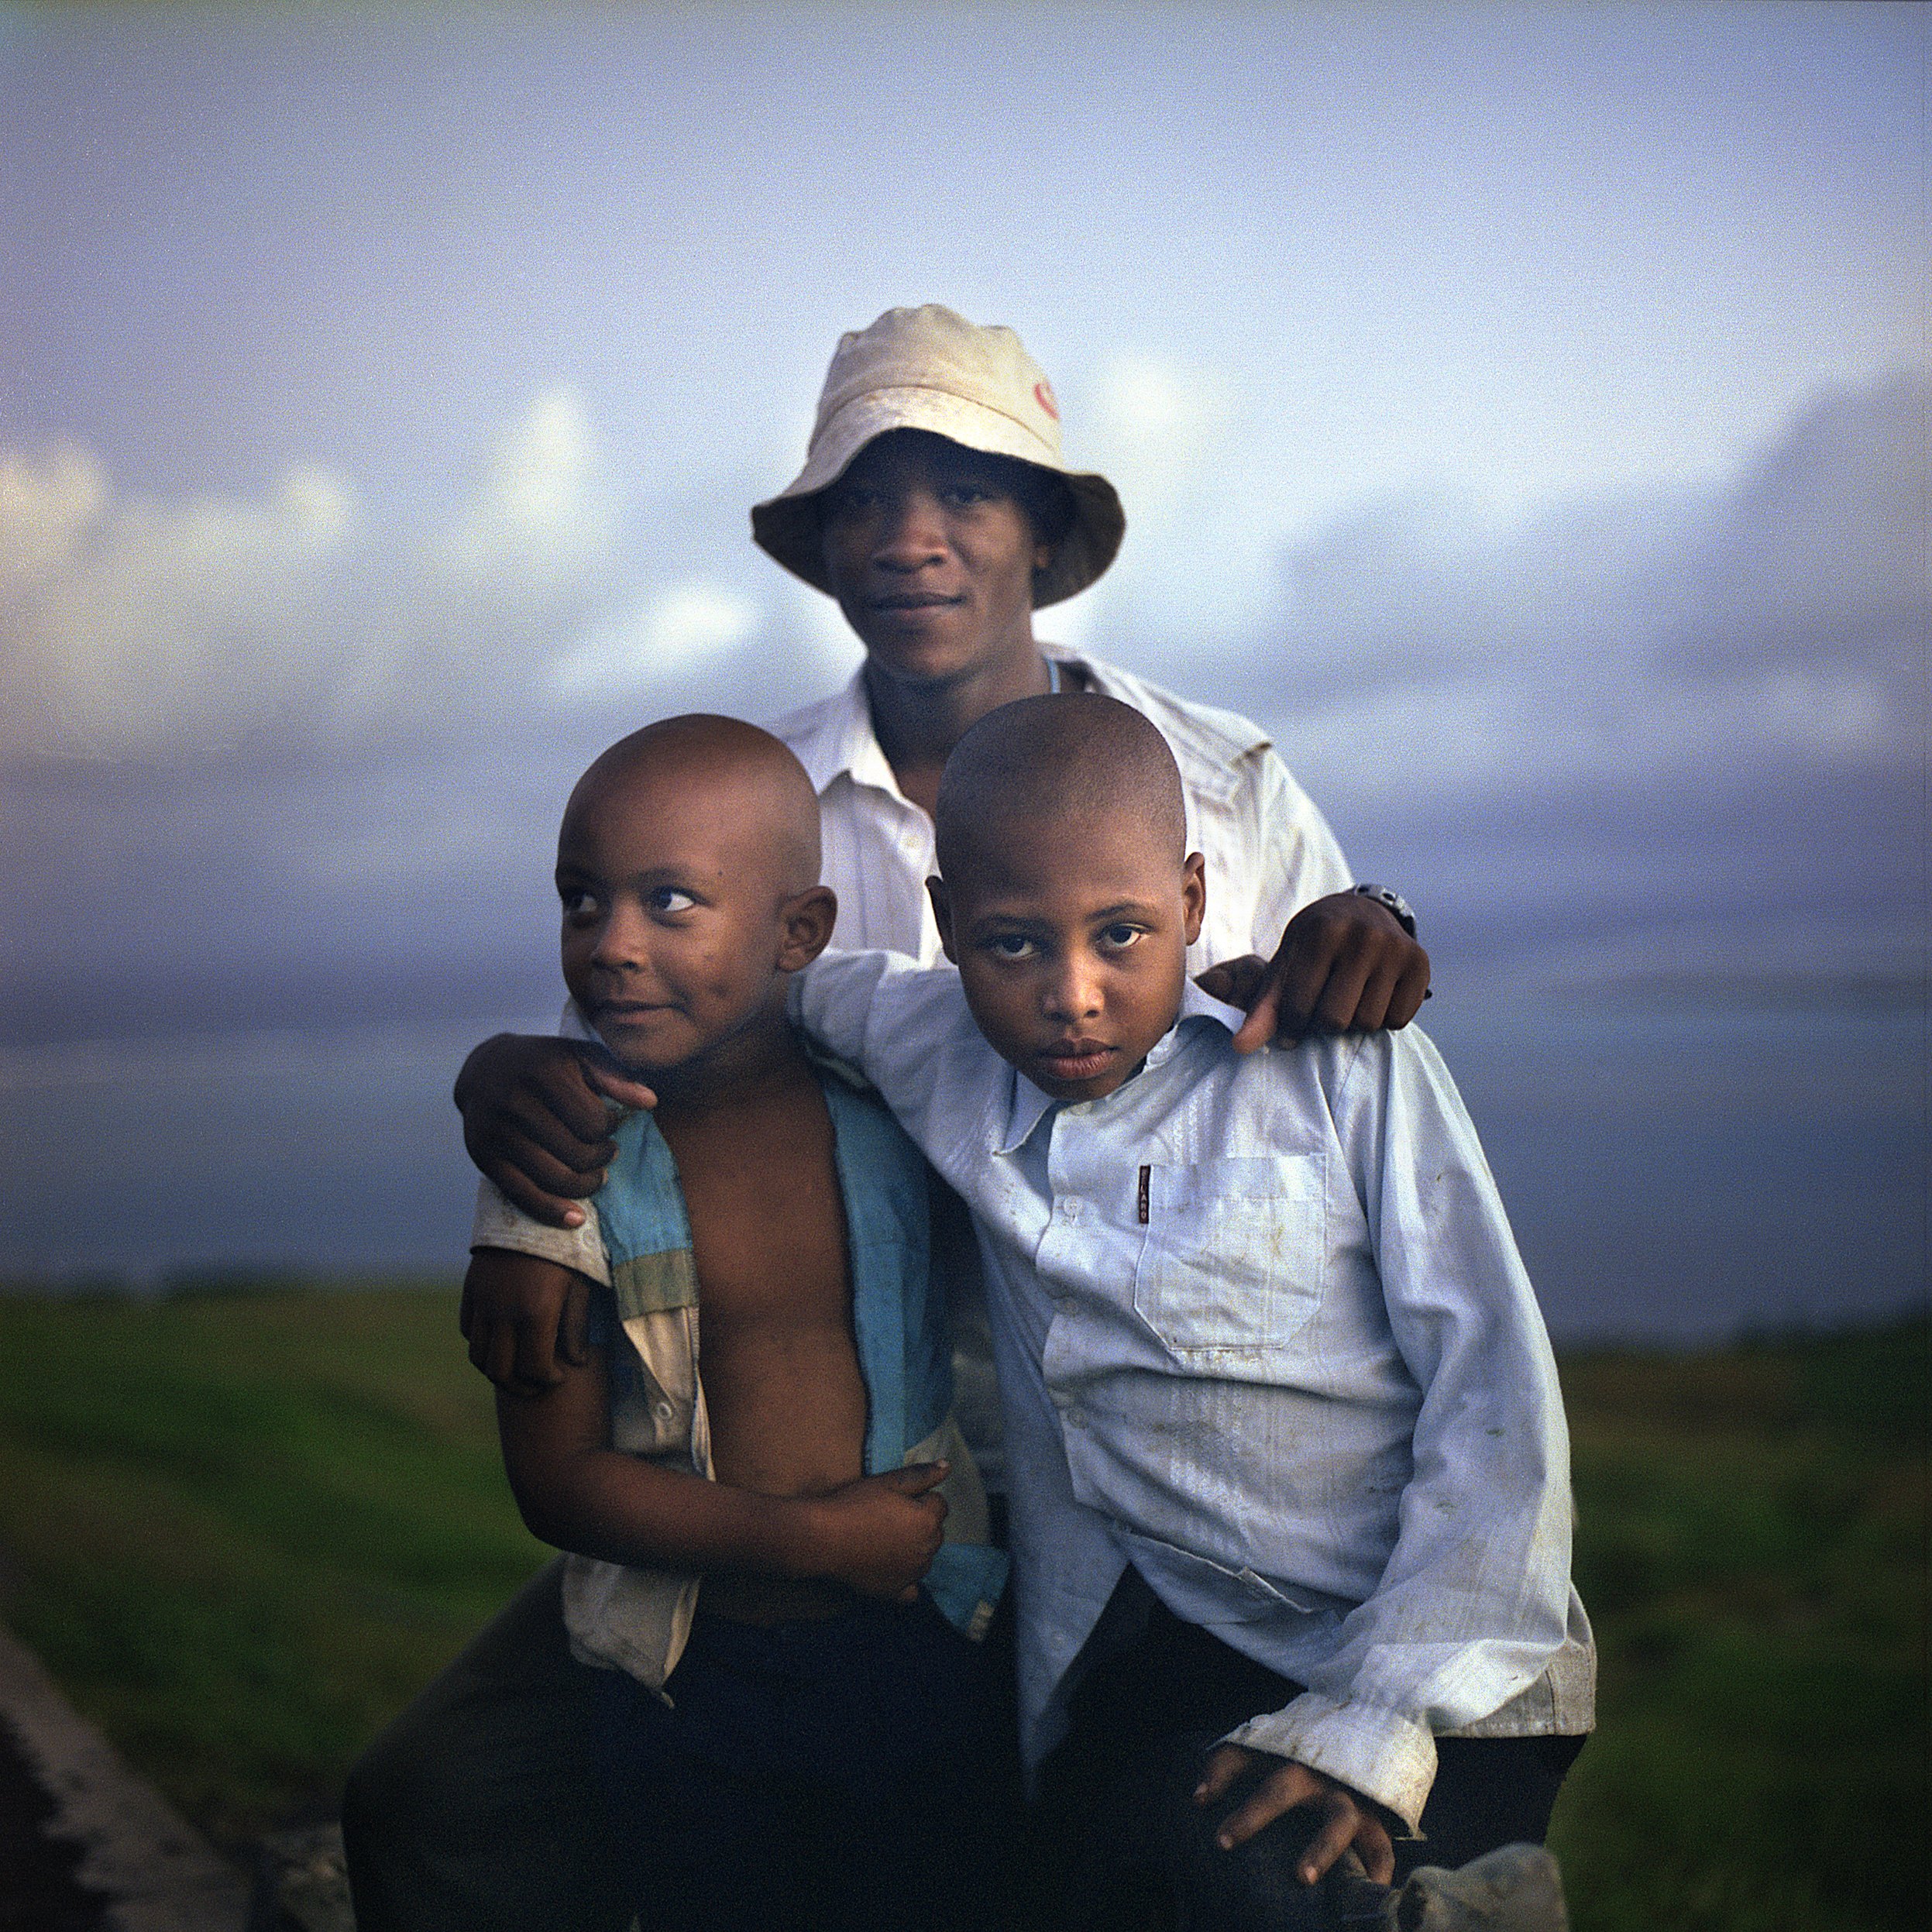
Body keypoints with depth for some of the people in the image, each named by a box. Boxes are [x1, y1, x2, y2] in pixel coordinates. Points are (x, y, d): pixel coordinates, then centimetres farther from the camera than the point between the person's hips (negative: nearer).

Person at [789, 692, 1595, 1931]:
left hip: (1446, 1667, -2)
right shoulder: (933, 1054, 5)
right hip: (1173, 1641, 3)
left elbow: (1494, 1393, -7)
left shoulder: (1343, 1063, -4)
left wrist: (1381, 1716, -15)